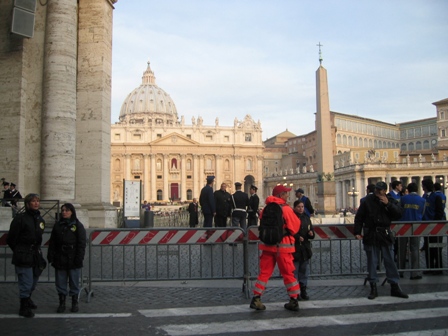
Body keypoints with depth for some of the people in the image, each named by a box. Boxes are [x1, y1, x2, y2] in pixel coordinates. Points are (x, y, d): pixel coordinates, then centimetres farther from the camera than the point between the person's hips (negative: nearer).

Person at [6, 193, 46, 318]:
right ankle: (24, 307, 10)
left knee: (33, 281, 18)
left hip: (36, 255, 7)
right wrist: (19, 252, 1)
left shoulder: (40, 219, 9)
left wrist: (36, 249, 15)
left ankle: (27, 299, 40)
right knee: (26, 283, -4)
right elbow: (11, 239, -8)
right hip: (23, 256, -7)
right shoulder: (20, 218, -13)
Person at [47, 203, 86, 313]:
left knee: (74, 283, 5)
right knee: (60, 283, 7)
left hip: (73, 260, -3)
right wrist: (51, 257, 0)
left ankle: (75, 303, 16)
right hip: (60, 259, 3)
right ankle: (62, 303, 17)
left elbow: (81, 243, -5)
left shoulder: (78, 225, -1)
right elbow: (52, 243, 9)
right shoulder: (57, 226, 10)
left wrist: (79, 258, -11)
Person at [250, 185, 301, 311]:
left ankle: (256, 299, 4)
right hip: (283, 245, -4)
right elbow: (295, 227, -8)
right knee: (288, 273, 6)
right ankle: (294, 301, 10)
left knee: (264, 272, 10)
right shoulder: (286, 209, -12)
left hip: (267, 244, 4)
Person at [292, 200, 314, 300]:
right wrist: (297, 237, -20)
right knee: (294, 271, -2)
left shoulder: (306, 218, 12)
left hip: (305, 248, 6)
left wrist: (311, 234, -6)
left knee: (304, 271, 10)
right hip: (294, 248, -6)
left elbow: (311, 231, 16)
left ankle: (303, 291, 19)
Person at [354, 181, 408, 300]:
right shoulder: (367, 200, 1)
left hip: (385, 235, 1)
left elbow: (398, 215, -6)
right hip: (370, 235, -1)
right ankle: (373, 288, 14)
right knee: (371, 262, 5)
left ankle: (394, 287, 13)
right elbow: (359, 217, 2)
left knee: (390, 261, 4)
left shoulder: (390, 201, 6)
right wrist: (357, 232, -4)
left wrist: (388, 204, -15)